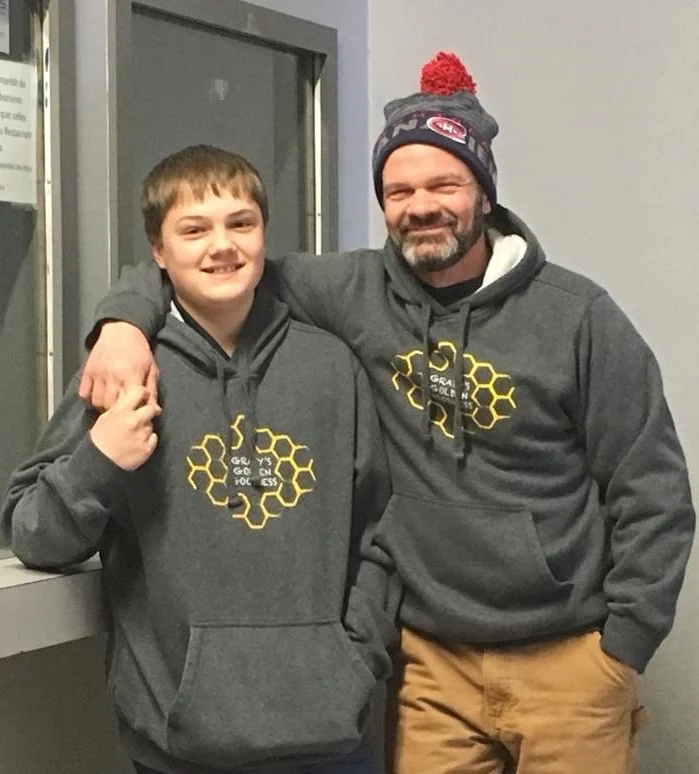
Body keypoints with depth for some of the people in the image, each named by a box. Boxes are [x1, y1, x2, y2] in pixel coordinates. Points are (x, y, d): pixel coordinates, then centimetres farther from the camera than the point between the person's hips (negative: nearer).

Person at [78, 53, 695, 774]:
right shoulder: (357, 294, -1)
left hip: (566, 656, -1)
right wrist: (125, 317, -13)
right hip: (430, 660, 2)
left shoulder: (577, 315, -6)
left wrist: (622, 646, -5)